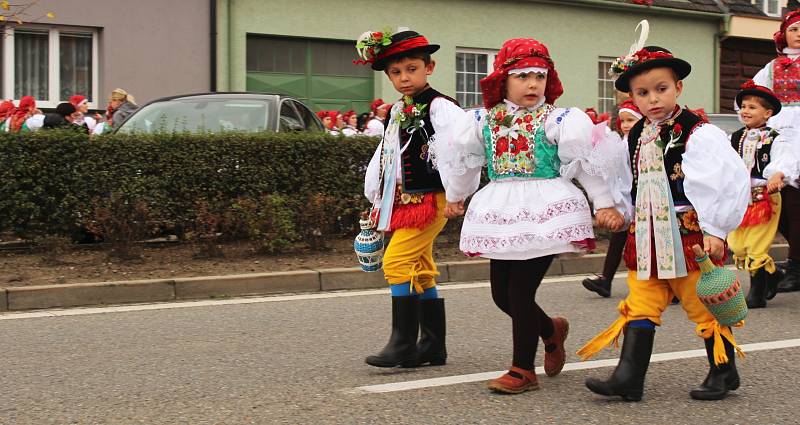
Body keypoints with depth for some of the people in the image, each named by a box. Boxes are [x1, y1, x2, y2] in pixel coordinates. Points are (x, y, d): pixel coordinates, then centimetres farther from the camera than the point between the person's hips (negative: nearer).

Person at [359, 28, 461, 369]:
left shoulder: (439, 107, -11)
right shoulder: (396, 112, 16)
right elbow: (384, 155, 22)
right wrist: (376, 197, 20)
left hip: (429, 199, -9)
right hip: (402, 201, 9)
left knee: (398, 261, -16)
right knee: (422, 272, 11)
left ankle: (403, 344, -11)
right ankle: (433, 346, 19)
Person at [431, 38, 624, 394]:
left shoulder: (556, 120, -5)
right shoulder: (485, 121, 8)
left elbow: (587, 161, -4)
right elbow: (465, 159, 23)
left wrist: (604, 203, -6)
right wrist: (456, 197, 32)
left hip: (543, 213, -5)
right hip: (501, 213, 6)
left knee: (520, 291, -8)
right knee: (500, 292, 9)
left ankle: (523, 370, 5)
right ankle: (551, 330, 37)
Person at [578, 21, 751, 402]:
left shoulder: (698, 134, -11)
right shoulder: (634, 138, 10)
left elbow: (729, 180, -14)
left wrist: (715, 229, -14)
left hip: (689, 235, -6)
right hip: (646, 237, 6)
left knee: (703, 305, 4)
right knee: (640, 308, 3)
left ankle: (723, 372, 20)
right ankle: (629, 378, 3)